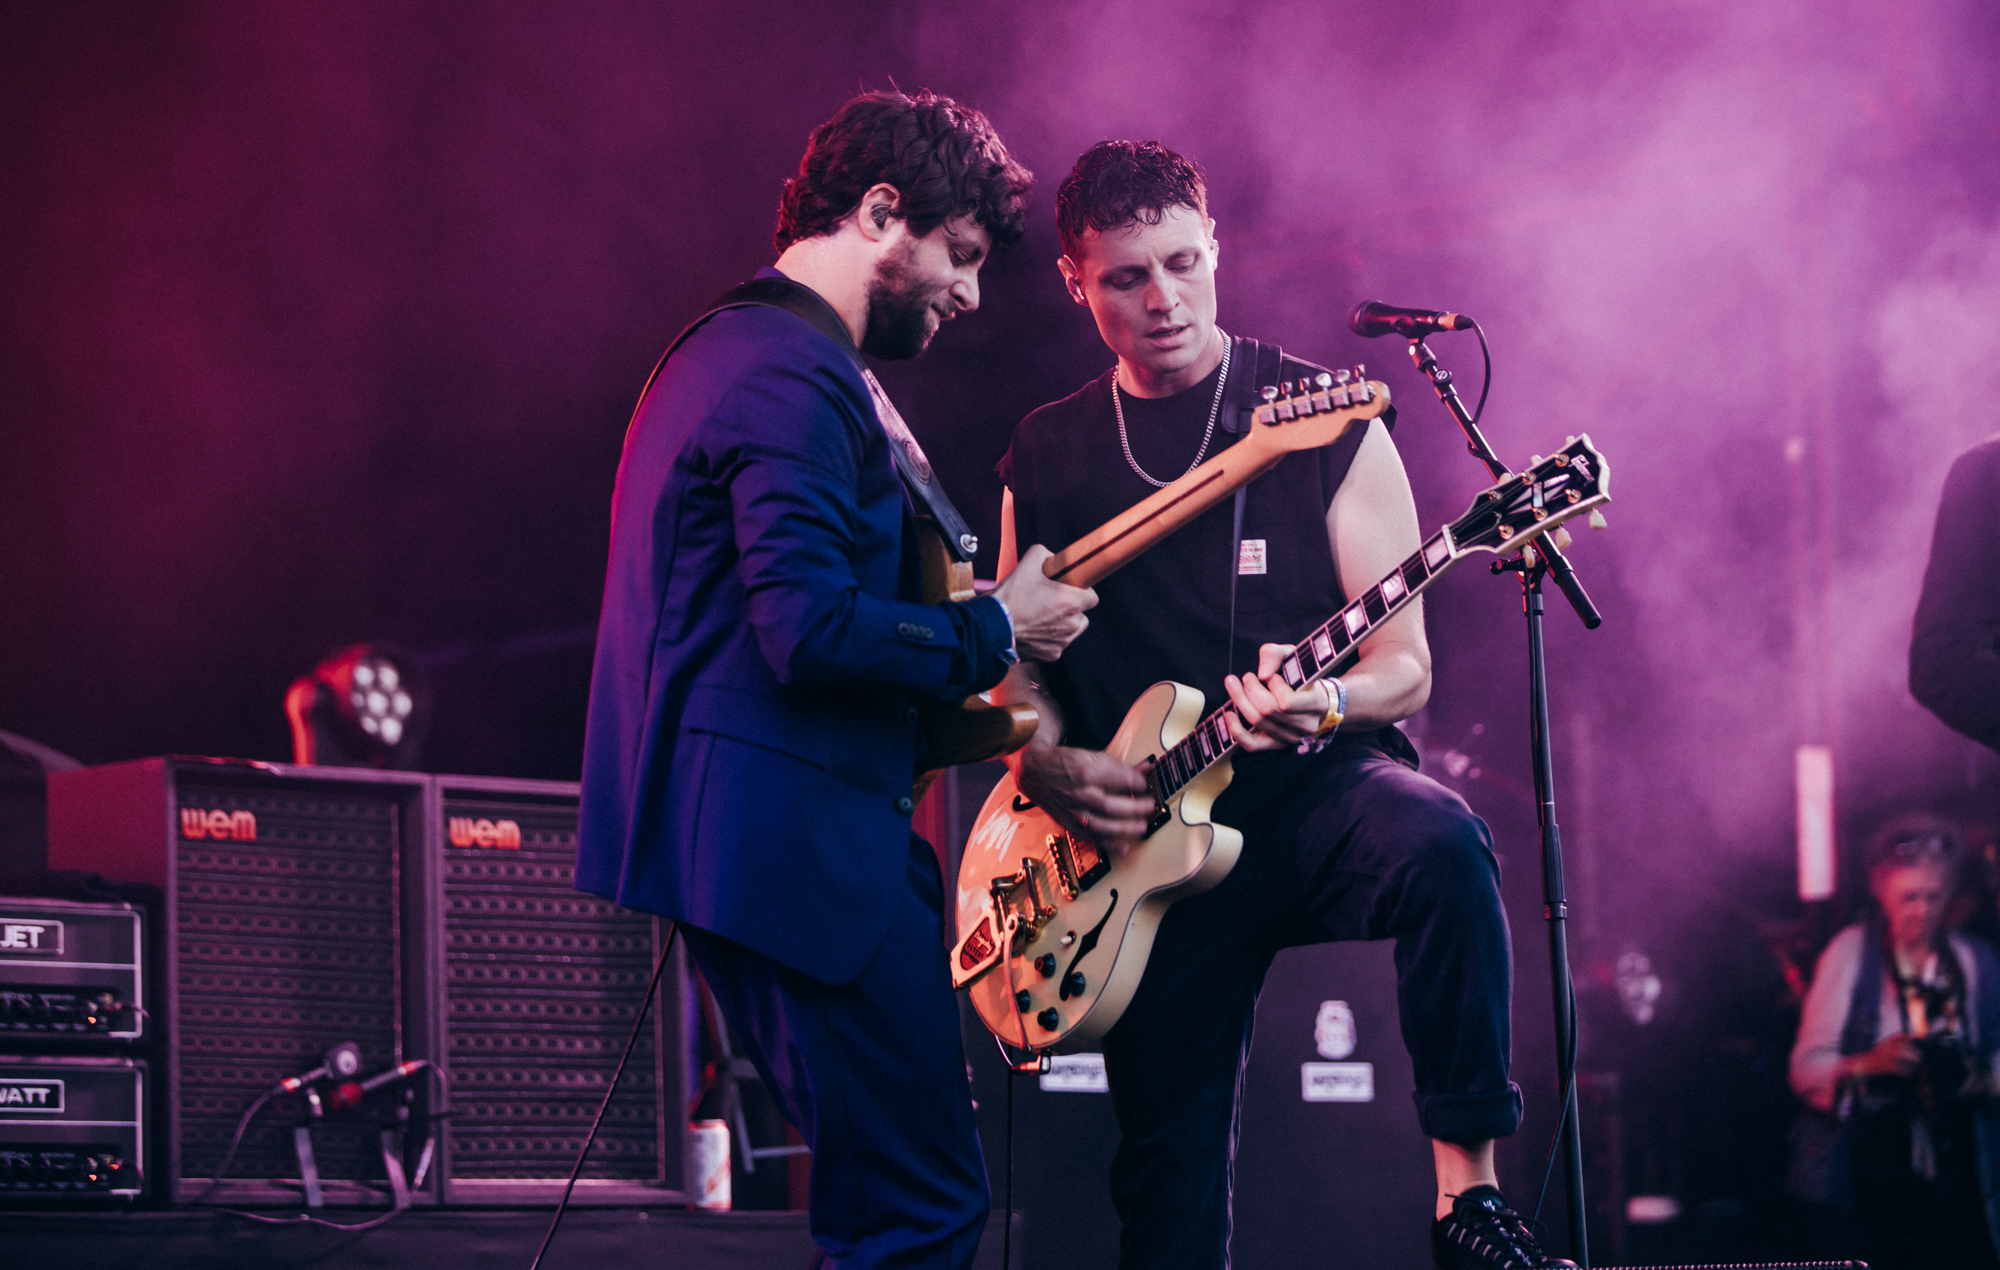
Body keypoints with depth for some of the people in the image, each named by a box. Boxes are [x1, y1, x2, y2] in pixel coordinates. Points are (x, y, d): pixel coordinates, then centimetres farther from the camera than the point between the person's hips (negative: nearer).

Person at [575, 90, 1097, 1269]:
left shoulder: (725, 352, 20)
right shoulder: (799, 380, -14)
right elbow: (810, 633, -24)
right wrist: (996, 630, -10)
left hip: (728, 837, 11)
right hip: (794, 839, -11)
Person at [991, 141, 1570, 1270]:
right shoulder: (1046, 458, 10)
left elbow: (1405, 665, -3)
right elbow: (1015, 665, 17)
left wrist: (1327, 700, -26)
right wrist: (1047, 760, -5)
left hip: (1317, 789, -2)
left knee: (1440, 844, -37)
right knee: (1172, 1177, -3)